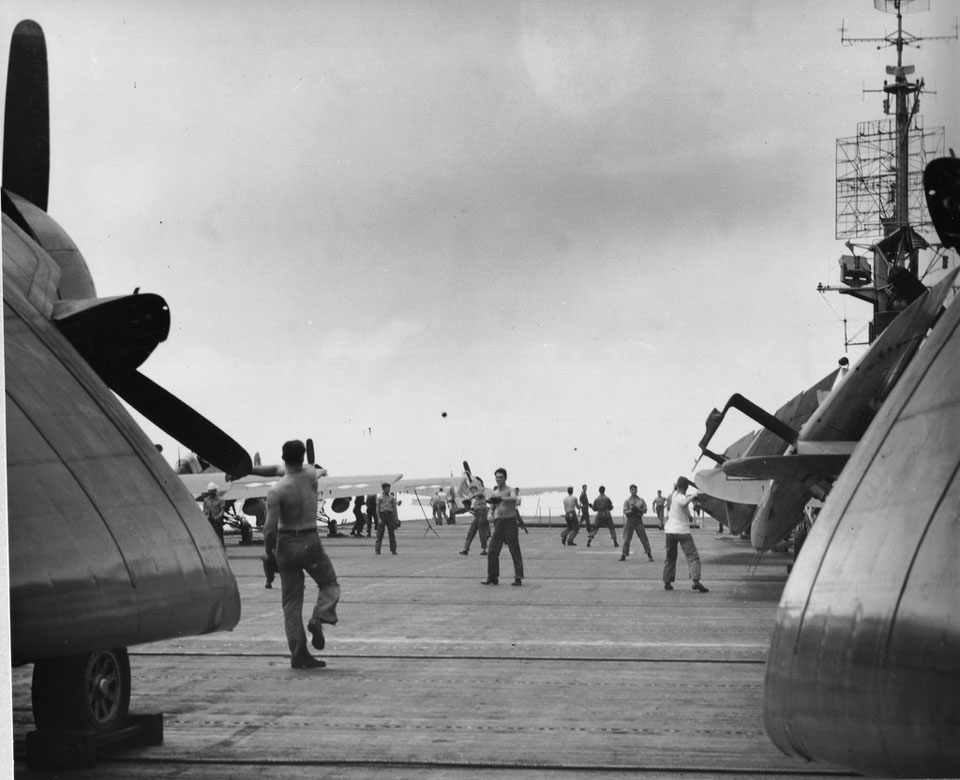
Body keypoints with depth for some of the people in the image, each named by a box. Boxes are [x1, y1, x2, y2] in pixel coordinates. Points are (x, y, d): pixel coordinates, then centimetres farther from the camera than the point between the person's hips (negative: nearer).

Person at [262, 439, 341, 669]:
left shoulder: (276, 491, -14)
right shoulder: (311, 476, -5)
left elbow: (270, 528, -18)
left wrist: (269, 549, 1)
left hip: (286, 544, 0)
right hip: (310, 542, 0)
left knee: (291, 601, 8)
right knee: (330, 585, 20)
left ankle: (298, 653, 3)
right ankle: (319, 617, -9)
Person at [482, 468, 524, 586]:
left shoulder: (509, 490, -7)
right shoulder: (493, 492, 13)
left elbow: (514, 499, -29)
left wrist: (500, 499, -40)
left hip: (510, 522, -6)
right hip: (498, 522, 6)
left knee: (515, 551, -5)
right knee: (492, 551, 2)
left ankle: (518, 578, -4)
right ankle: (492, 577, 10)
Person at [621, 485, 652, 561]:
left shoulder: (641, 500, 8)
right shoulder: (627, 501, 6)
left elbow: (645, 510, -1)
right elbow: (625, 511, -4)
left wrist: (637, 509, -16)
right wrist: (631, 510, -22)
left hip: (638, 520, 0)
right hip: (630, 520, 0)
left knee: (644, 538, -2)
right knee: (627, 538, -1)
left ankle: (649, 554, 3)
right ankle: (623, 555, 5)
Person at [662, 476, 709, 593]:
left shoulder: (674, 495, 5)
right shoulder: (682, 498, -14)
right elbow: (684, 503, -40)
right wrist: (693, 495, -28)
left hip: (670, 530, 6)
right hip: (683, 531, -6)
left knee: (670, 558, 17)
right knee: (693, 557, -8)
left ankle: (667, 582, 16)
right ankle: (696, 581, -24)